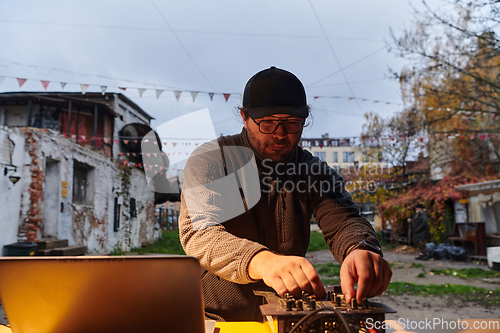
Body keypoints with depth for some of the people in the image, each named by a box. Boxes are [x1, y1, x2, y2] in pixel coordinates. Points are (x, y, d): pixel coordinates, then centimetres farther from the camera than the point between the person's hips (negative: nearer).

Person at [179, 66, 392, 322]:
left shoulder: (315, 172, 3)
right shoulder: (210, 160, -9)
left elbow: (342, 220, -11)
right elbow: (199, 232, -23)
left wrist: (360, 250, -36)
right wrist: (262, 261, -43)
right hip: (219, 317, -2)